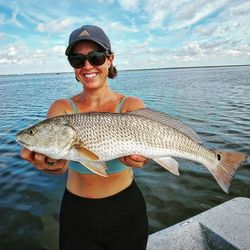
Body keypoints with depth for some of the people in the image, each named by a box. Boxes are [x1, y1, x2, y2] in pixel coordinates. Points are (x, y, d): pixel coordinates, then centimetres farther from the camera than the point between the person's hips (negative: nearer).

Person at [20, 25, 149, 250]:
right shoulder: (62, 108, -8)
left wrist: (138, 157, -50)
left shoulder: (131, 105, -9)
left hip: (126, 209, 0)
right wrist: (50, 163, -46)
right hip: (76, 212, 1)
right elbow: (59, 163, -24)